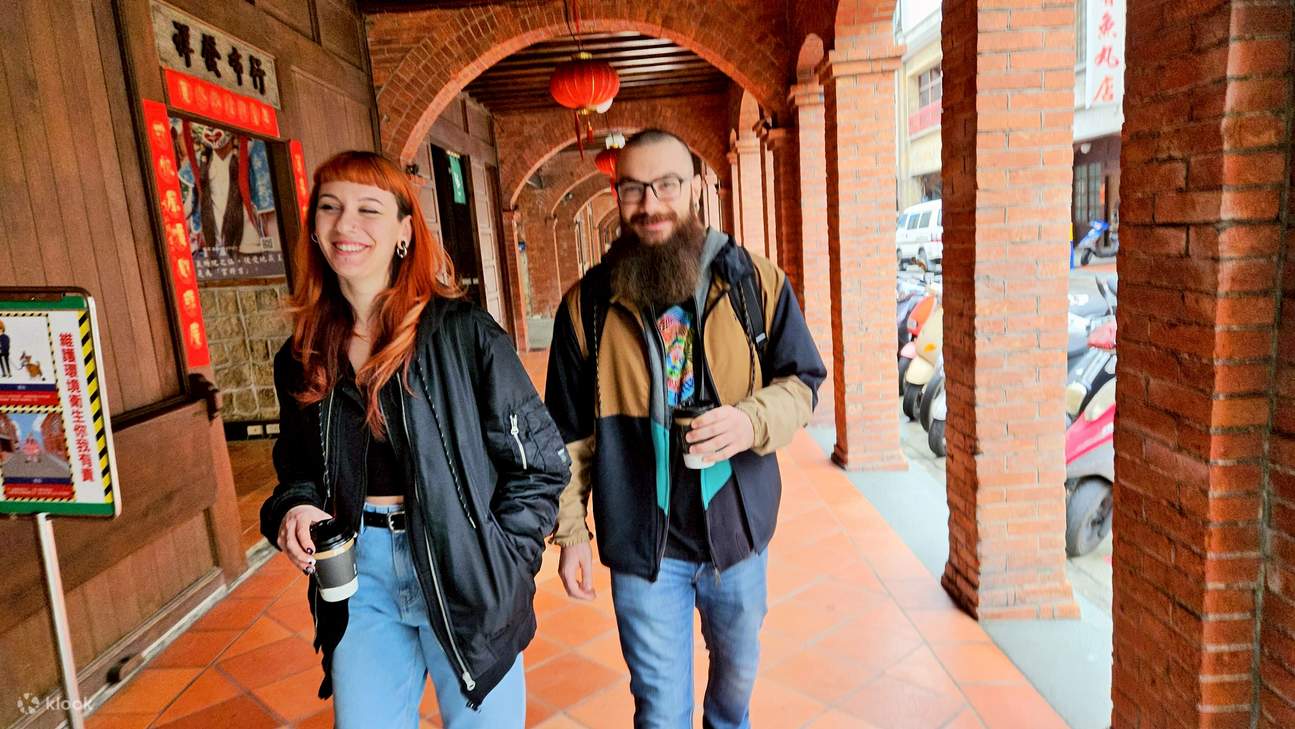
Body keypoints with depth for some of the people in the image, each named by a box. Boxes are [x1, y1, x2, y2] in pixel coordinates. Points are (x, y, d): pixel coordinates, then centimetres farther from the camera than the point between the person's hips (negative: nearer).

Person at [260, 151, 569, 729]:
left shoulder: (463, 334, -11)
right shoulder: (302, 359, 5)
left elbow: (540, 461, -8)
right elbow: (298, 468, 17)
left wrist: (497, 567, -11)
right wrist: (297, 507, -5)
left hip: (463, 580, -3)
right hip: (359, 578, 4)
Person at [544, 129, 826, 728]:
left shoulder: (755, 281, -6)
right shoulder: (587, 302, -6)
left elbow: (803, 381, -1)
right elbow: (569, 433, 0)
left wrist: (754, 420, -22)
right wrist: (570, 530, -1)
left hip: (738, 529, 2)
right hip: (641, 541, -1)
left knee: (738, 666, 28)